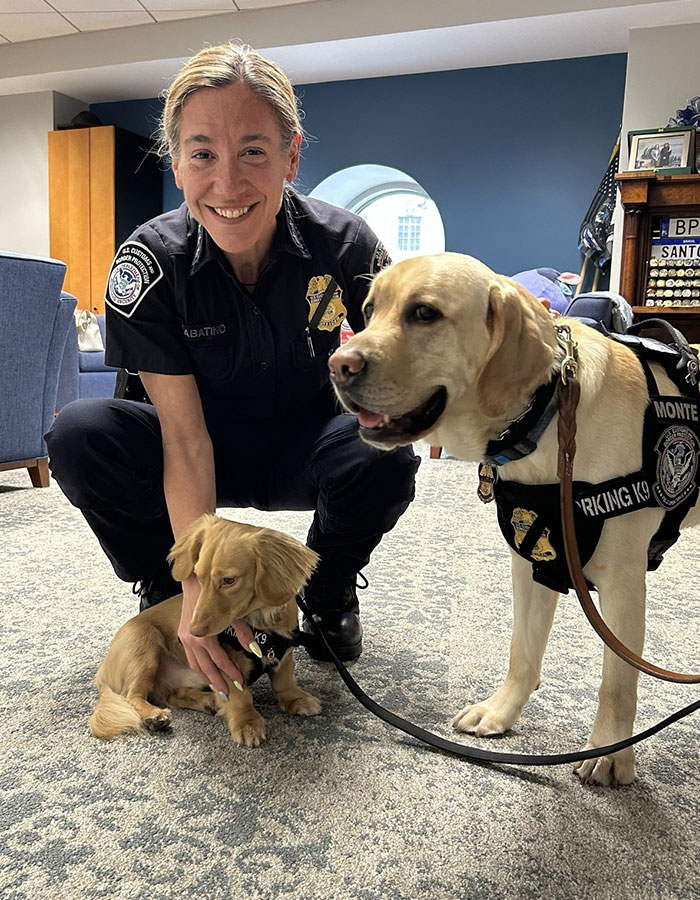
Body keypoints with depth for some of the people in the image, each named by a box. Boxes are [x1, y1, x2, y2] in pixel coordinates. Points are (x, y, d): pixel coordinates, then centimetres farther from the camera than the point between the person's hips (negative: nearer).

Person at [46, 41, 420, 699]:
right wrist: (199, 583, -31)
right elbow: (185, 438, -22)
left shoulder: (345, 244, -20)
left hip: (303, 448, 0)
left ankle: (328, 593, 1)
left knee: (386, 453, -32)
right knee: (79, 435, -26)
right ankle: (166, 595, 1)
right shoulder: (150, 261, -20)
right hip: (206, 458, 1)